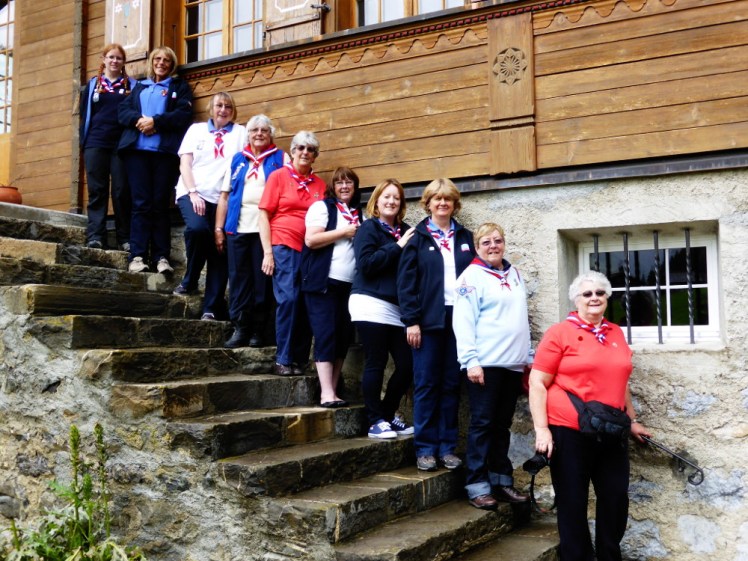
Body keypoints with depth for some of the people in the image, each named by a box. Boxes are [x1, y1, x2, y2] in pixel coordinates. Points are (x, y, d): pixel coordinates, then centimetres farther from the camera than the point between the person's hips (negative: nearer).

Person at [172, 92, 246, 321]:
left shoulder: (241, 133, 13)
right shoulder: (196, 129, 15)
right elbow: (184, 164, 7)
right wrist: (193, 193, -9)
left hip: (223, 198, 1)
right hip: (192, 193, -1)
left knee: (220, 250, -5)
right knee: (197, 228, -29)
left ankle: (212, 308, 1)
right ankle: (190, 282, -6)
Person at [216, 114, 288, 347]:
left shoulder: (281, 159, 8)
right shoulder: (237, 159, 16)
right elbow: (225, 195, 14)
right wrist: (219, 228, 7)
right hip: (238, 228, 3)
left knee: (263, 279, 0)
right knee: (238, 278, 1)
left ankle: (258, 330, 6)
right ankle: (240, 328, 6)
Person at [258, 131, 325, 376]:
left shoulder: (319, 184, 12)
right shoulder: (279, 176, 4)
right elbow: (264, 215, 2)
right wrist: (267, 253, -6)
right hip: (284, 247, -3)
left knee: (306, 304, 2)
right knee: (288, 299, -12)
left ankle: (300, 360, 11)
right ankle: (283, 360, -3)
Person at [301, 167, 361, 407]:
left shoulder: (359, 213, 18)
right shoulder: (322, 207, -1)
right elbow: (311, 239, -13)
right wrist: (344, 232, -9)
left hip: (349, 284, 6)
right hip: (324, 281, -6)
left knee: (343, 337, 5)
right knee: (326, 335, -8)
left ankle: (333, 391, 11)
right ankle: (326, 394, -7)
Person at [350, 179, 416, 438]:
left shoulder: (405, 231, 15)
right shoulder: (368, 228, 0)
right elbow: (366, 263, -13)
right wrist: (397, 247, -12)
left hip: (397, 307, 5)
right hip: (371, 304, -5)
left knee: (407, 364, 1)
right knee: (375, 364, -2)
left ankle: (389, 414, 20)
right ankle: (376, 421, 9)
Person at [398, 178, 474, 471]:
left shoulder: (465, 238, 14)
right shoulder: (418, 237, 3)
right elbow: (405, 280, -3)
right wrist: (411, 320, -10)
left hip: (458, 318, 3)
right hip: (429, 320, -3)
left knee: (452, 384, 7)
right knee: (426, 384, 0)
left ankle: (447, 447, 15)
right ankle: (425, 448, 8)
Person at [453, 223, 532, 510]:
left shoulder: (514, 274, 16)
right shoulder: (472, 276, -5)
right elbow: (463, 321, -11)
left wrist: (529, 355, 16)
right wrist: (470, 360, -18)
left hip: (513, 363, 6)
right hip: (485, 363, -6)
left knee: (502, 424, 12)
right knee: (483, 424, -3)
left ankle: (502, 480, 20)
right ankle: (477, 486, 2)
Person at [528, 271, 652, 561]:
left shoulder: (616, 333, 11)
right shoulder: (559, 333, -6)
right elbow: (537, 384, -8)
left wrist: (633, 420, 24)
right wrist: (542, 429, -14)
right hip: (569, 431, -5)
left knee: (616, 498, 11)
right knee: (573, 503, 6)